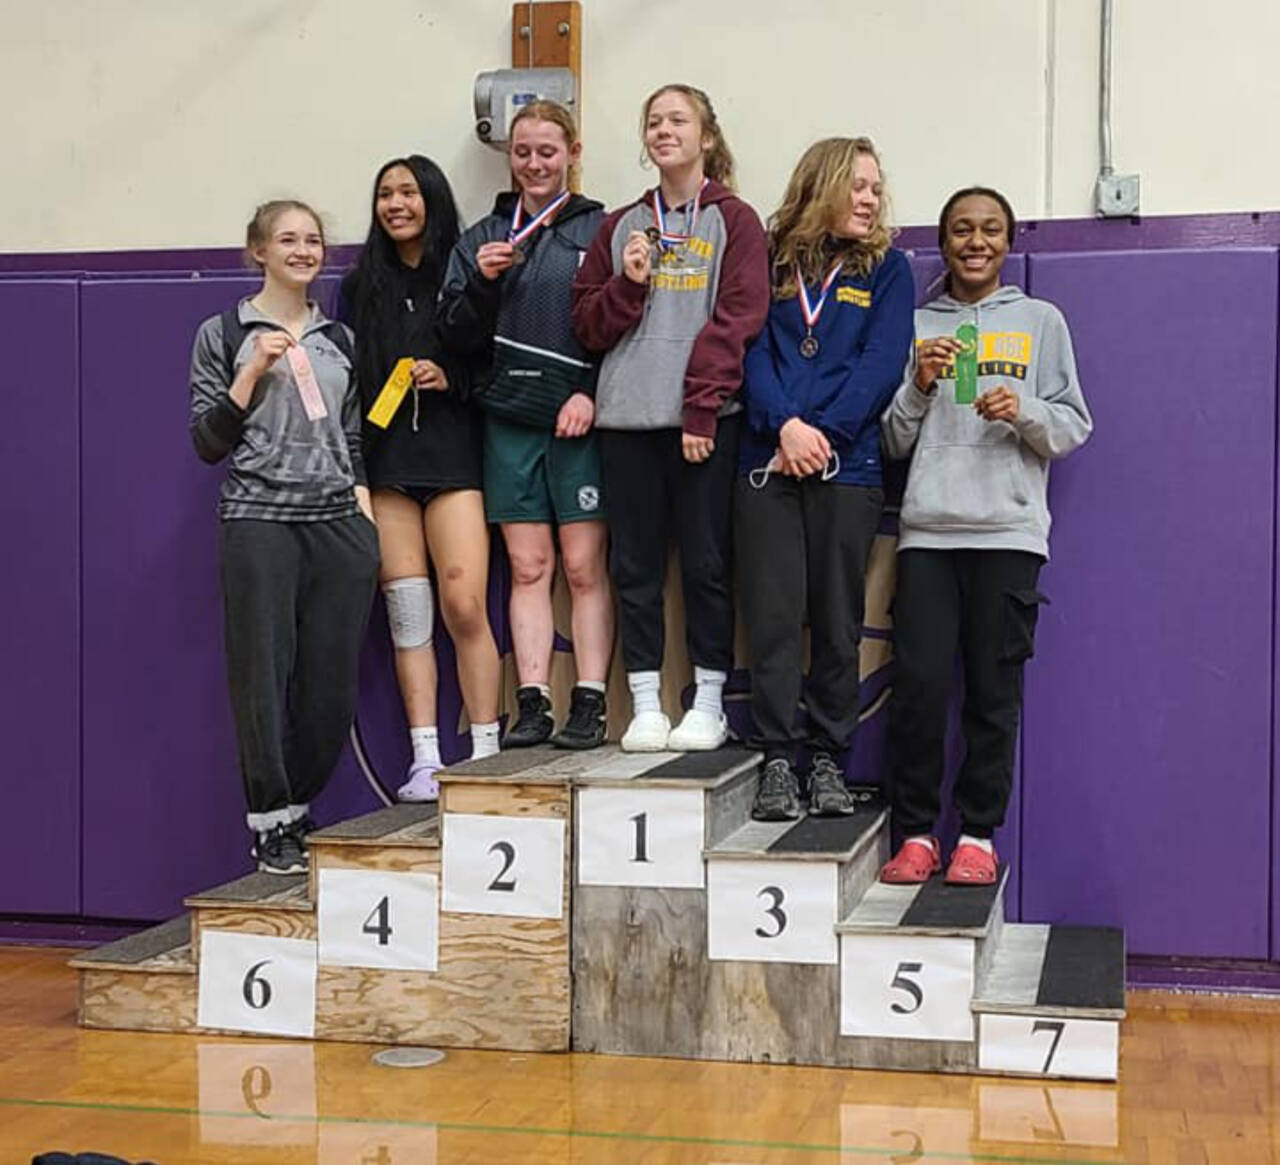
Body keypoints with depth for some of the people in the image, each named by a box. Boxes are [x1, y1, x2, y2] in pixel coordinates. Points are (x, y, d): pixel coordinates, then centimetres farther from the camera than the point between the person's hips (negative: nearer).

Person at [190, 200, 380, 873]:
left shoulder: (339, 338, 17)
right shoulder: (224, 335, 4)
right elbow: (207, 443, 0)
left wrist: (365, 520, 8)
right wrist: (254, 371, -10)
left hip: (339, 523, 4)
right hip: (259, 522, -4)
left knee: (333, 682, 2)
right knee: (264, 676, -3)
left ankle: (296, 809, 18)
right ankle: (270, 823, 8)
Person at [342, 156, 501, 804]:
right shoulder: (360, 284, 14)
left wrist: (451, 379, -11)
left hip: (452, 454, -2)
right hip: (383, 461, 3)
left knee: (465, 607, -11)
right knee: (406, 614, 0)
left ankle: (484, 755, -3)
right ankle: (425, 761, 4)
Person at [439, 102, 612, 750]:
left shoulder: (599, 230, 4)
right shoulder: (483, 238, 12)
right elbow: (459, 340, 7)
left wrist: (591, 393, -11)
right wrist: (481, 282, -9)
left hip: (579, 422, -3)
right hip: (509, 422, 3)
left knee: (585, 568, -2)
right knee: (527, 568, 3)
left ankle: (590, 705, 1)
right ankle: (532, 705, 4)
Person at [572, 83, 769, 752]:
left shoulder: (734, 221, 5)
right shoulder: (621, 226, 16)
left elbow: (737, 319, -6)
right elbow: (587, 324, 13)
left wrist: (701, 408, -14)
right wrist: (628, 284, -6)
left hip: (704, 420, -3)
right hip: (627, 418, 4)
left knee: (706, 563, 1)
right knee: (635, 565, 4)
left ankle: (708, 703, 11)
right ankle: (645, 705, 10)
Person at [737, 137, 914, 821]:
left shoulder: (886, 269, 11)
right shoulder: (771, 261, 12)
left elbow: (882, 363, 0)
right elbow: (750, 349, 2)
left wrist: (823, 431, -12)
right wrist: (784, 423, -15)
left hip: (845, 465, 0)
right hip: (767, 461, 0)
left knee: (837, 623, 3)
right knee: (773, 617, -3)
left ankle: (828, 761, 11)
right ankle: (777, 761, 2)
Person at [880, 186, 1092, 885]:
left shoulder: (1041, 321, 12)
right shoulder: (916, 326, 15)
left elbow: (1075, 427, 8)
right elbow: (893, 442, 12)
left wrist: (1024, 412, -11)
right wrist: (920, 387, -6)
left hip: (1009, 532, -1)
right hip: (928, 529, 1)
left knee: (994, 690, -2)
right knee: (918, 682, -7)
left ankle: (978, 834, 9)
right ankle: (915, 833, 5)